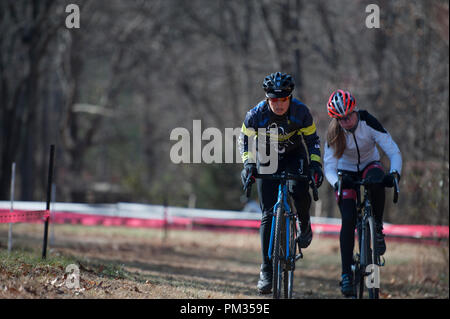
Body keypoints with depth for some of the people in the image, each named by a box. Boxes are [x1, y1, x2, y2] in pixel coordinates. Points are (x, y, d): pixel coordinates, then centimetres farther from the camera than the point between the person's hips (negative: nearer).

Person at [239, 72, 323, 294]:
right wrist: (248, 163, -18)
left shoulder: (301, 112, -22)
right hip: (267, 162, 0)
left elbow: (312, 140, -9)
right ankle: (266, 269, -6)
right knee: (268, 215, -9)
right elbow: (245, 139, -5)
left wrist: (315, 164, -21)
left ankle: (304, 225, 5)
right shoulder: (256, 115, -23)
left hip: (294, 158, 0)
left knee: (299, 192, -30)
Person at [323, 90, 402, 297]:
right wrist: (336, 182, -49)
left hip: (369, 165, 0)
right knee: (348, 221, -18)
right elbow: (329, 166, -26)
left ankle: (378, 227, -16)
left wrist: (394, 173, -47)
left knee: (377, 180, -38)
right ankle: (346, 273, -13)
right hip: (346, 173, 0)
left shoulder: (369, 122, -24)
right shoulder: (334, 133, -22)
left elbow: (394, 151, -27)